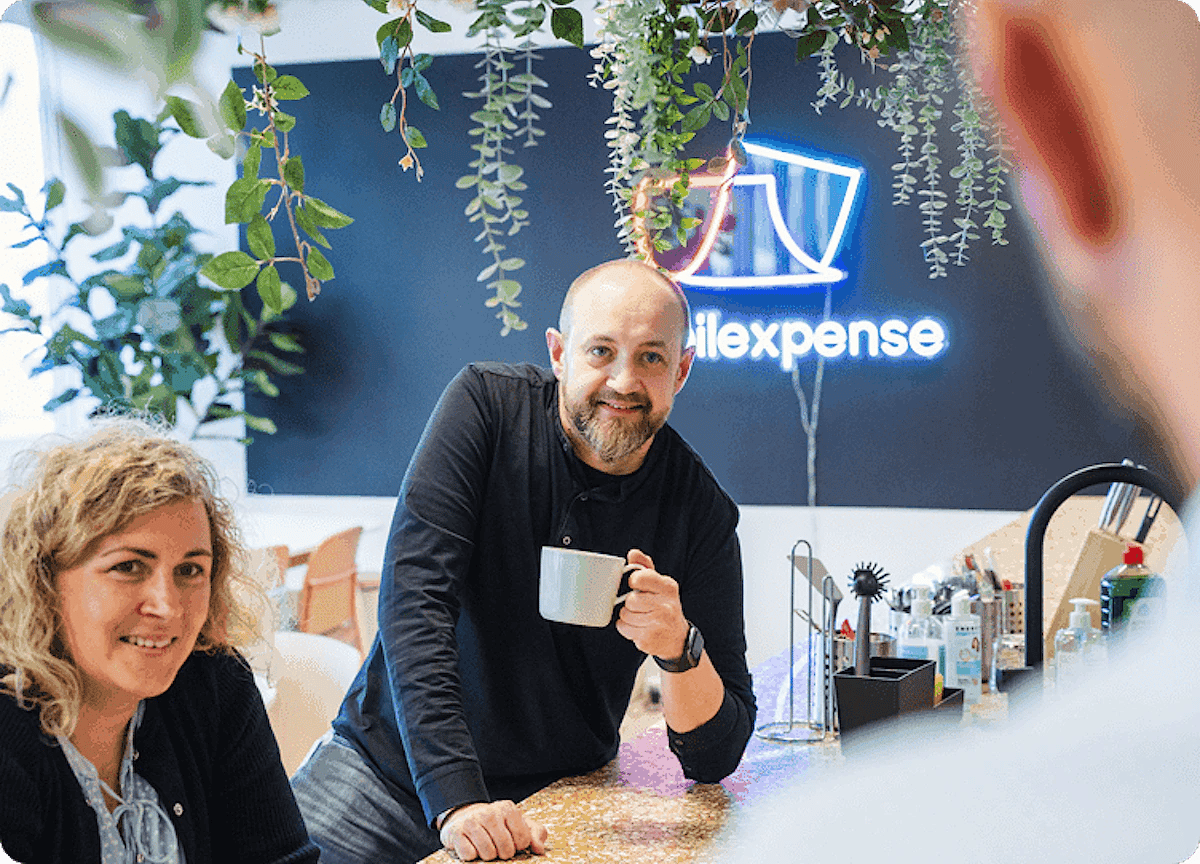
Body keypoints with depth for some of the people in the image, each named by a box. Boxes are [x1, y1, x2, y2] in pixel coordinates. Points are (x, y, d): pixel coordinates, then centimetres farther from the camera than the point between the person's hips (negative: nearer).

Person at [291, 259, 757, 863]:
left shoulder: (702, 512, -7)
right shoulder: (487, 405, -10)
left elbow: (715, 758, -5)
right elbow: (413, 596, -19)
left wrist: (678, 647, -26)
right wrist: (454, 797, -28)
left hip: (550, 801, 2)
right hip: (390, 765, -2)